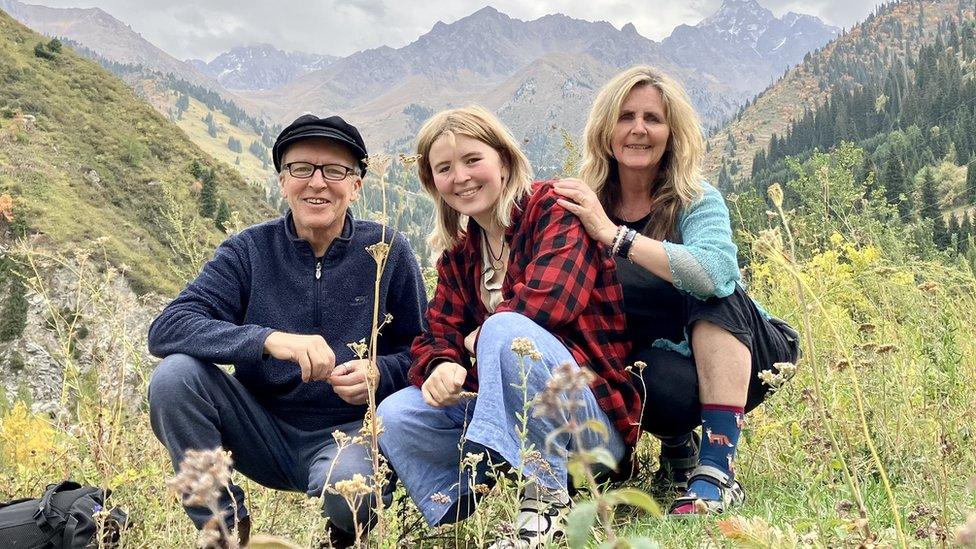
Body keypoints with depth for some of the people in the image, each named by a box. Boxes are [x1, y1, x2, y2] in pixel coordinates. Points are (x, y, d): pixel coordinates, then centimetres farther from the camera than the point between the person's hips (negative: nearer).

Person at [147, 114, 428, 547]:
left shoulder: (387, 252, -4)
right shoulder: (249, 251, -3)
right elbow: (166, 330, -16)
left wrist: (381, 374, -22)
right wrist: (268, 339, -32)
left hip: (348, 430, -2)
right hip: (263, 428, 2)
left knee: (343, 486, -36)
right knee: (175, 374, -22)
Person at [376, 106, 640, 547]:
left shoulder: (555, 208, -7)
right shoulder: (457, 254, 14)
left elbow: (546, 301, -24)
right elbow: (438, 335, 5)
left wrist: (475, 340, -8)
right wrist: (441, 366, -20)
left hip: (596, 419, -6)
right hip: (507, 411, 6)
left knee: (505, 330, -33)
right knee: (395, 414, -12)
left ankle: (547, 497, -24)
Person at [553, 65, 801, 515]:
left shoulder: (696, 199, -15)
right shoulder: (582, 204, -7)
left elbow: (714, 272, -37)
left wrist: (614, 234, -39)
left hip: (728, 356, -1)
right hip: (660, 364, 1)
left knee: (714, 292, -31)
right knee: (660, 379, -35)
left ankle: (717, 470, -30)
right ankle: (678, 446, 3)